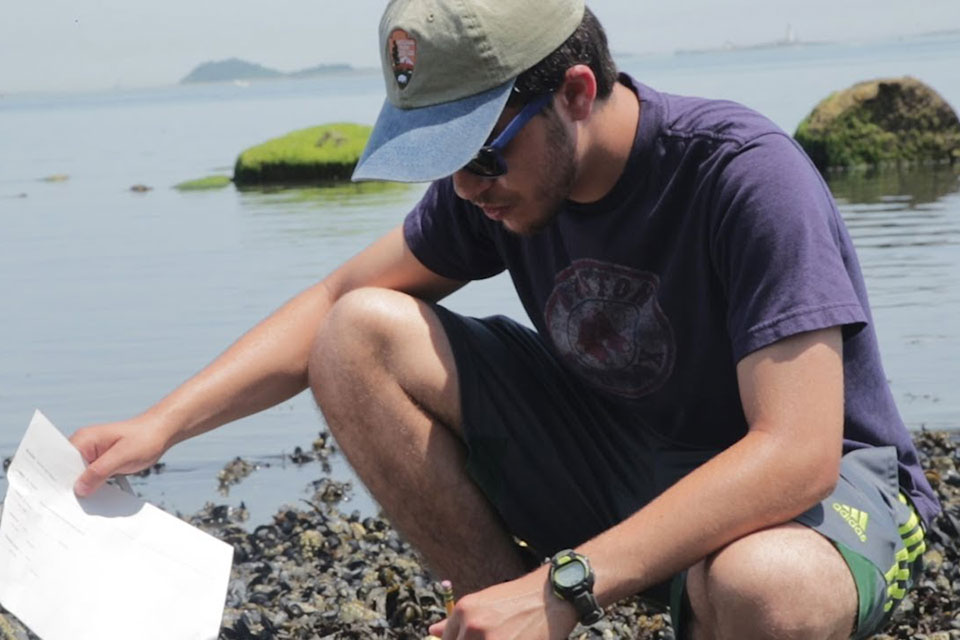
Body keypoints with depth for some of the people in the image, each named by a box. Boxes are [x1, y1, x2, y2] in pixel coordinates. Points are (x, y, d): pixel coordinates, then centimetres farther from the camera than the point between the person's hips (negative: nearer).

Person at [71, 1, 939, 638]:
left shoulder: (747, 176, -28)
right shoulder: (497, 175, -8)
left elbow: (796, 454, -34)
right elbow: (335, 300, 3)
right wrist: (163, 424, -11)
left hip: (827, 485, -5)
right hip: (616, 454, 6)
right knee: (361, 339, -12)